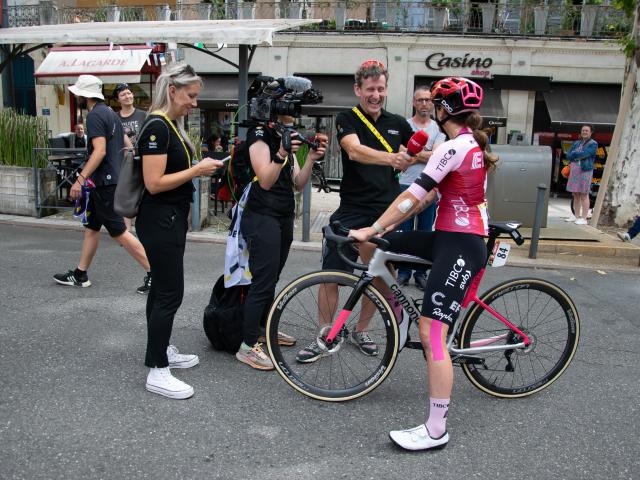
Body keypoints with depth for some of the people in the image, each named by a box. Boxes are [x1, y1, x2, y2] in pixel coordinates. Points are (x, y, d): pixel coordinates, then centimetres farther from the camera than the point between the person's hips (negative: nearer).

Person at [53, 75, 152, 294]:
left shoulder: (95, 115, -14)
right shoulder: (110, 113, 15)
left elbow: (99, 151, -24)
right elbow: (128, 146, 19)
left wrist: (80, 179, -24)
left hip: (104, 182, -10)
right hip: (111, 179, 10)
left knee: (119, 232, -7)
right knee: (91, 227, 16)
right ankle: (80, 275, 25)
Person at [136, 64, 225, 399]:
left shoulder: (172, 126, 12)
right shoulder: (157, 127, -18)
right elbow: (154, 183, -23)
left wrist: (200, 168, 7)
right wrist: (197, 170, -18)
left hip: (170, 219, 10)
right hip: (160, 221, -10)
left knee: (162, 289, 18)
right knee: (170, 293, -6)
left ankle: (160, 350, 31)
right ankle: (157, 372, 3)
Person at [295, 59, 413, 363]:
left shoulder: (398, 124, 9)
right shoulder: (347, 119, -3)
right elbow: (354, 150, -24)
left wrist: (408, 160, -1)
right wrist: (390, 158, -42)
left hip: (385, 212, 4)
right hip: (352, 210, -3)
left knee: (378, 277, 10)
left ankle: (360, 331, 30)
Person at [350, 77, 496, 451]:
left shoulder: (453, 147, -15)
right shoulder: (472, 143, 16)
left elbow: (414, 195, -18)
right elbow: (428, 196, 15)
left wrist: (372, 229, -13)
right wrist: (388, 226, 13)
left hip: (459, 245, -10)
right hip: (452, 237, 10)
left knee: (432, 334, -12)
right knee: (379, 247, 13)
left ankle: (436, 431, -6)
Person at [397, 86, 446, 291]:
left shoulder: (438, 128, 6)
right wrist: (426, 154, -9)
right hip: (406, 185, -1)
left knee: (425, 233, 9)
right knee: (404, 231, 5)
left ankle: (421, 273, 20)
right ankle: (403, 272, 16)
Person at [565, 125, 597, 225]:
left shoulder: (593, 144, -1)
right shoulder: (576, 143, 19)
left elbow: (584, 154, -15)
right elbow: (568, 155, 8)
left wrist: (574, 155, -1)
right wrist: (578, 156, -7)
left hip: (585, 171, -6)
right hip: (574, 170, 6)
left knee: (583, 195, -7)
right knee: (576, 194, 9)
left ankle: (584, 218, -6)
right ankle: (576, 216, 16)